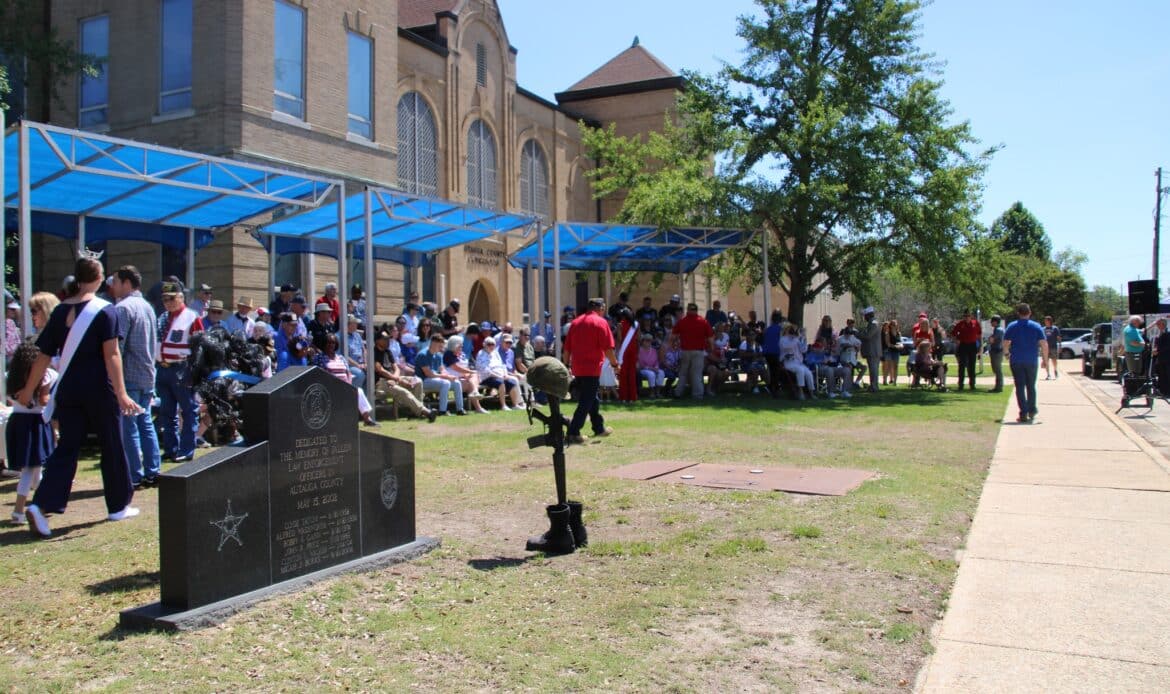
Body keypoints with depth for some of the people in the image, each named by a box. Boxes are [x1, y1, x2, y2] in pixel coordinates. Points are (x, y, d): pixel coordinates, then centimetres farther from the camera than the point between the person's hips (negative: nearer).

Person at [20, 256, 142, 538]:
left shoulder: (60, 311, 5)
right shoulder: (105, 311, -9)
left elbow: (44, 356, 7)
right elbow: (111, 354, -16)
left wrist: (29, 391, 17)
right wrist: (121, 394, -19)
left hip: (68, 391, 4)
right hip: (100, 391, -4)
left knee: (66, 449, 9)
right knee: (112, 447, 10)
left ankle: (40, 505, -6)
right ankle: (119, 506, 20)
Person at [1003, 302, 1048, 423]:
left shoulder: (1012, 327, -1)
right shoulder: (1036, 326, 1)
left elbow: (1005, 343, -4)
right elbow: (1044, 344, -5)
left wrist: (1006, 354, 15)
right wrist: (1045, 359, 4)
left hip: (1016, 361, -1)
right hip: (1031, 361, 1)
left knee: (1020, 387, 1)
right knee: (1031, 386, 16)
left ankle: (1023, 414, -3)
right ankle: (1032, 411, 20)